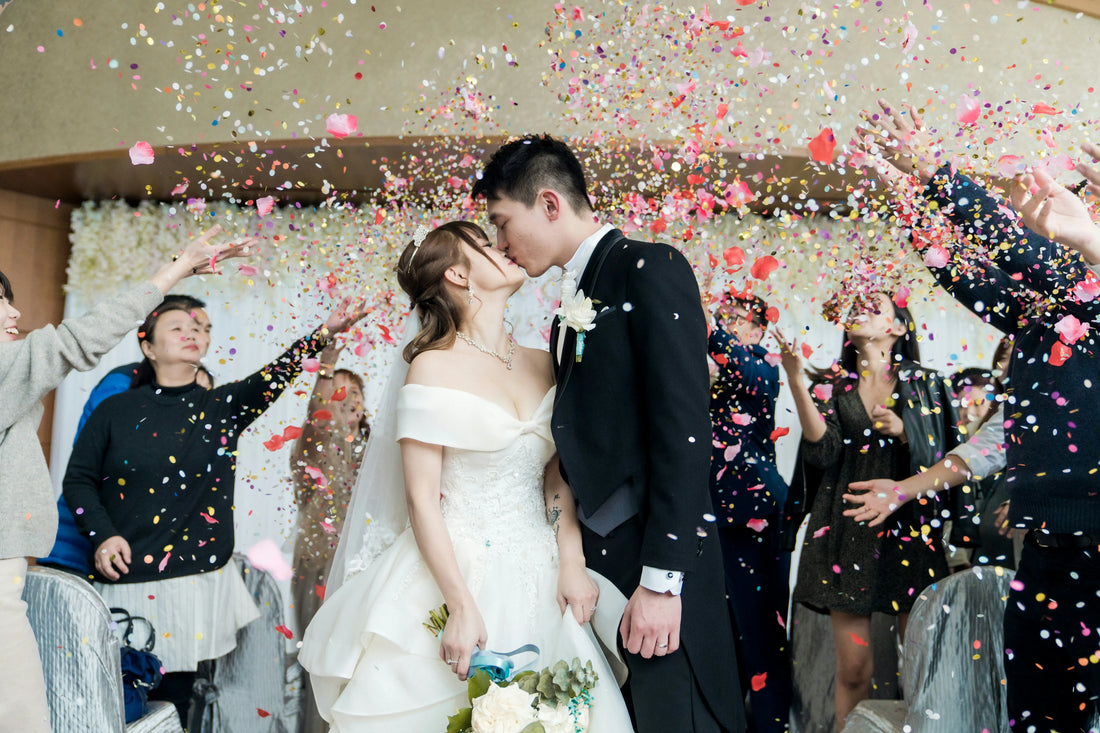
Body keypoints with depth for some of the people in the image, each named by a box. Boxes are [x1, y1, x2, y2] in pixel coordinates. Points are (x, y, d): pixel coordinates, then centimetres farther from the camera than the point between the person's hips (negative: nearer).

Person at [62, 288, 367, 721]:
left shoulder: (221, 407, 2)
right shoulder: (115, 411, 1)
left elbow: (273, 377, -14)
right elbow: (78, 479, 6)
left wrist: (322, 335, -29)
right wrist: (102, 535, -9)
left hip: (197, 580, 1)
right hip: (126, 580, 0)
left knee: (171, 701, 9)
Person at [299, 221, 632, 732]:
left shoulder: (542, 365, 7)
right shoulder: (433, 368, -8)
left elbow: (558, 476, 7)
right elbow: (421, 500, -11)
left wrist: (572, 564, -5)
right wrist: (461, 606, -17)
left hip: (537, 576, 4)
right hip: (452, 572, -4)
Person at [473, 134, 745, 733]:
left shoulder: (650, 268, -9)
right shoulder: (577, 300, 16)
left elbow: (683, 429, -17)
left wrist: (661, 578, -19)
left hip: (655, 555, -8)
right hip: (596, 556, 8)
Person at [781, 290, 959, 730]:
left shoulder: (925, 385, 8)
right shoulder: (831, 384, 9)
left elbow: (941, 458, 5)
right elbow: (823, 452, -7)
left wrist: (903, 432, -13)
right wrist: (796, 381, -15)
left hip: (909, 530, 0)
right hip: (848, 531, 0)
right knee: (854, 668, -1)